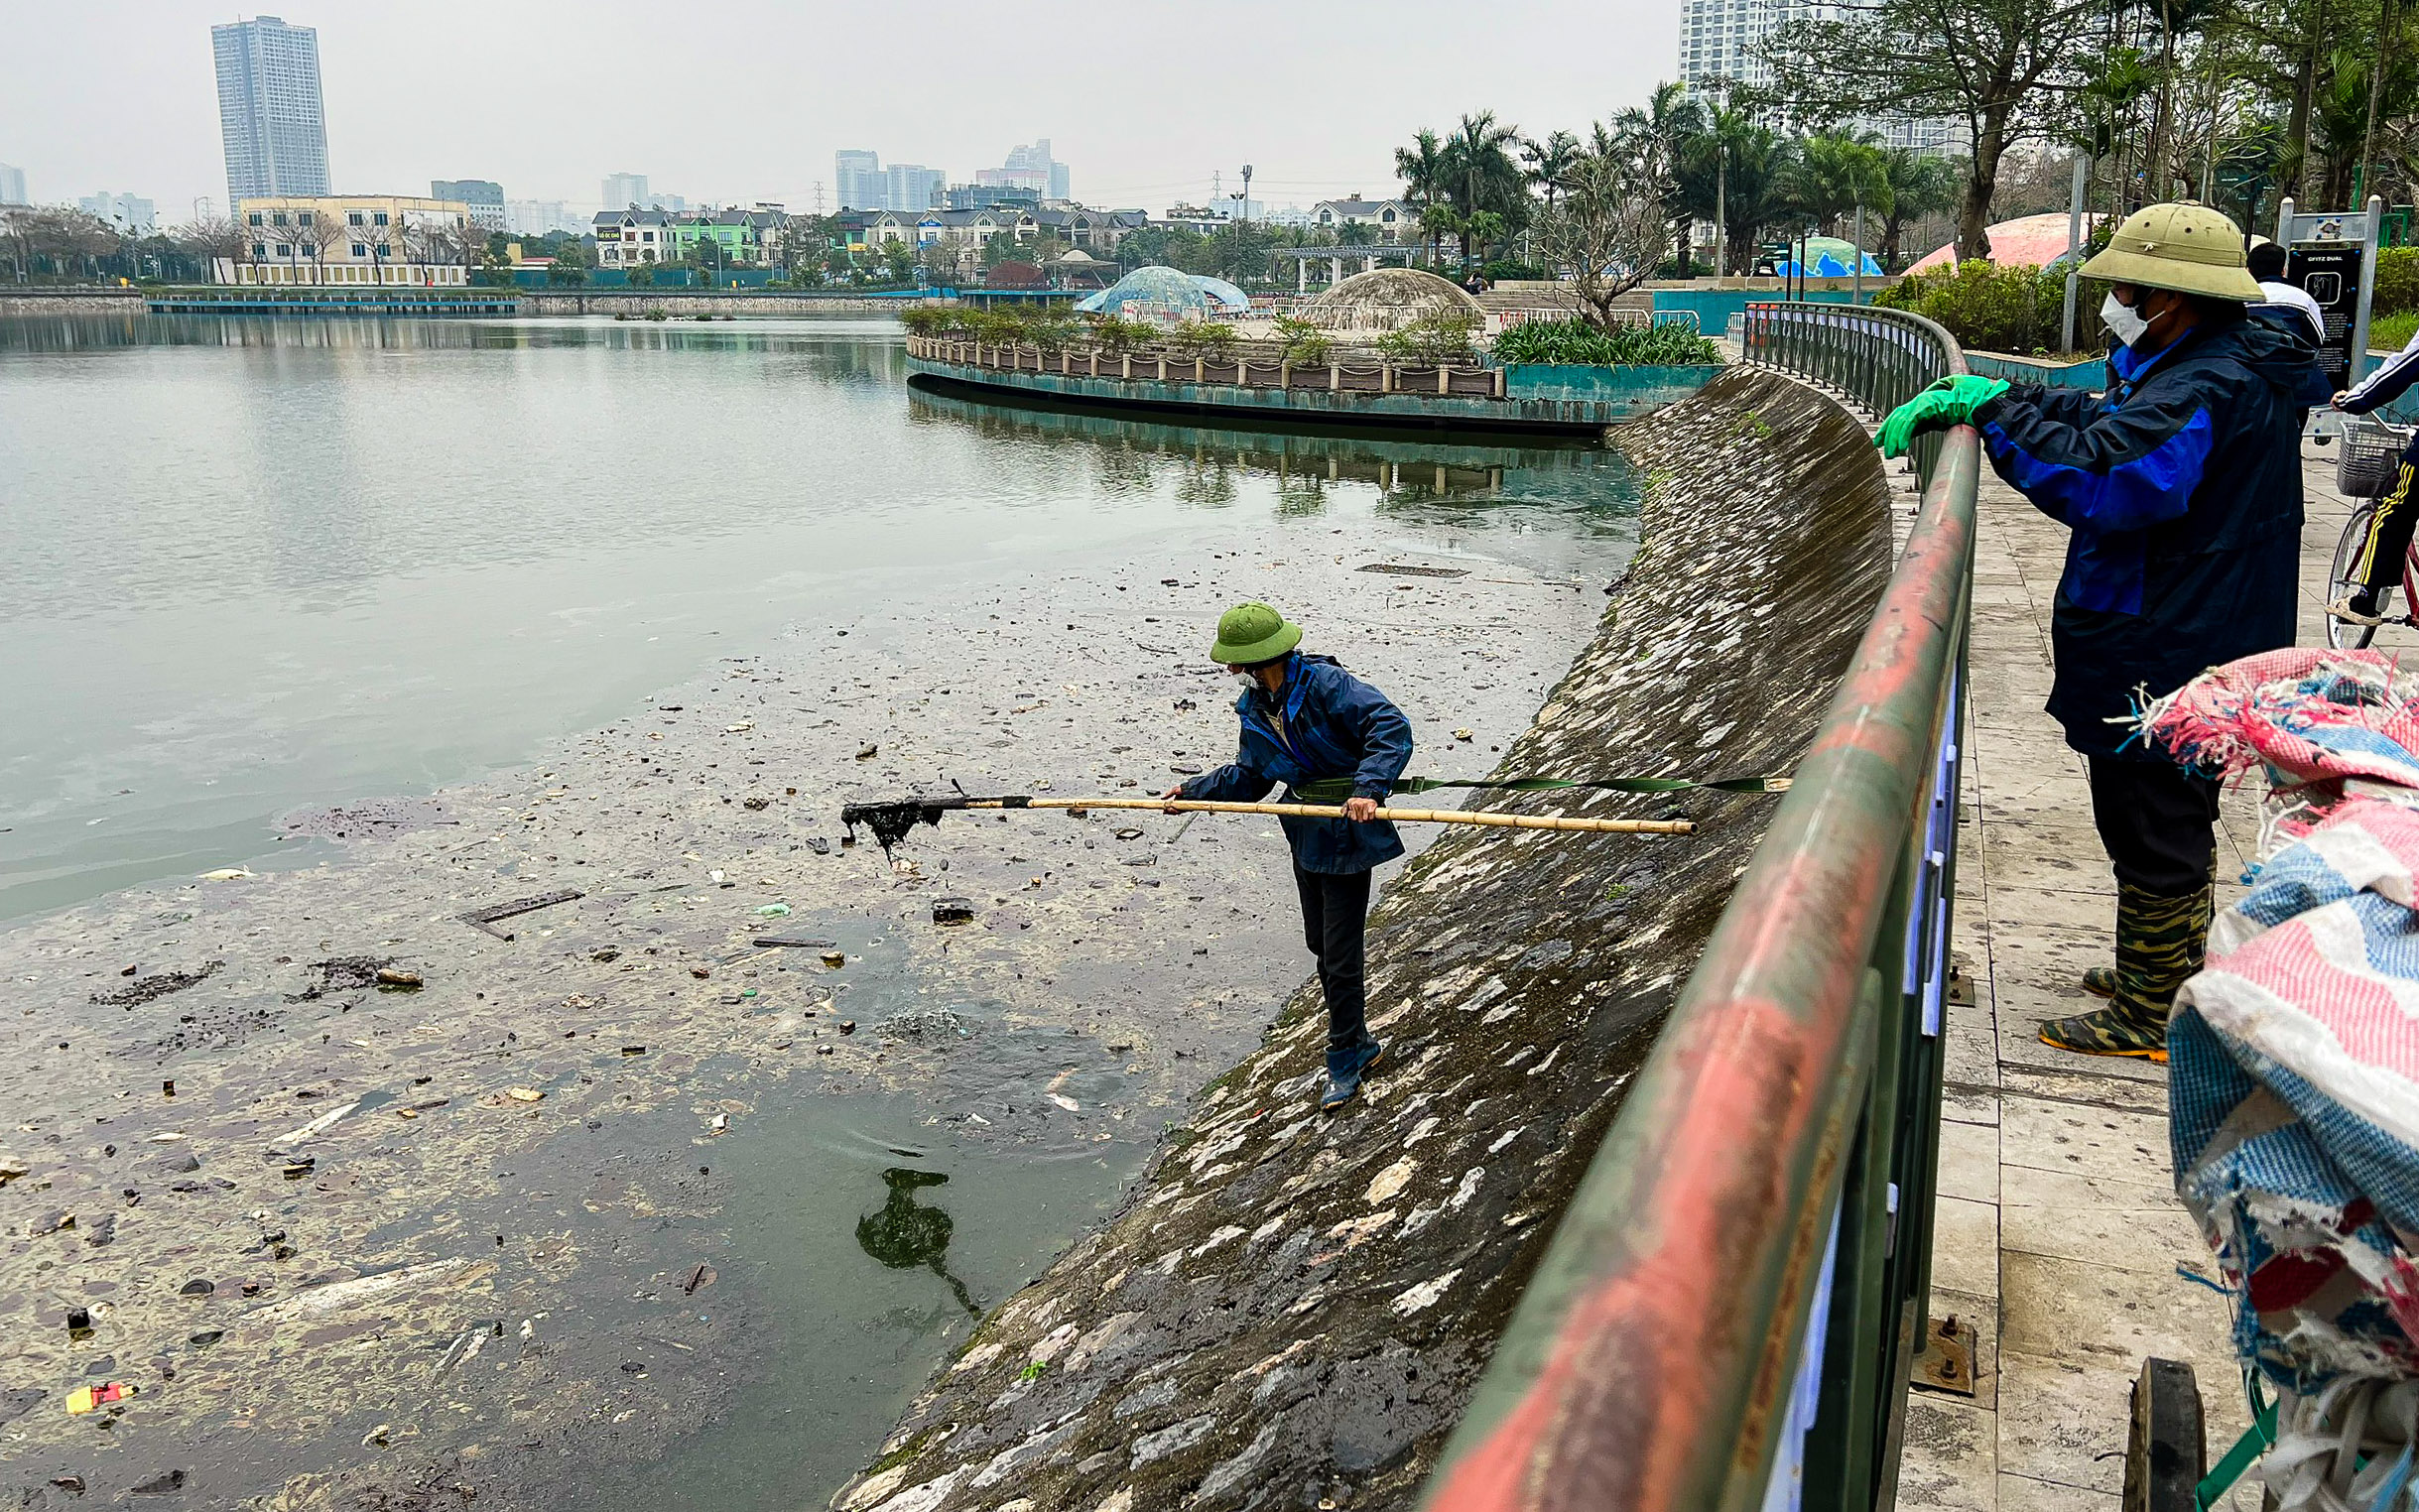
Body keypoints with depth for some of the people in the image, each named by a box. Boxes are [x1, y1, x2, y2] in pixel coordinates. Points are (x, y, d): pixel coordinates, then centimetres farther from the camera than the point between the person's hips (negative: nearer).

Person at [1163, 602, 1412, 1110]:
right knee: (1320, 943, 18)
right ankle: (1358, 1042, 37)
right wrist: (1194, 790, 11)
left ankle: (1345, 1061, 14)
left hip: (1347, 835, -9)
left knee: (1340, 954, -3)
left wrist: (1368, 788, -41)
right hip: (1306, 837, 9)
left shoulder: (1326, 684, -22)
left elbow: (1391, 727, -30)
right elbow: (1247, 777, 19)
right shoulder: (1256, 709, 5)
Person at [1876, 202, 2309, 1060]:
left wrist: (1997, 410, -23)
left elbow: (2096, 479, -34)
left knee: (2152, 832, 1)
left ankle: (2149, 1021, 14)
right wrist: (1985, 397, 3)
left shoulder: (2202, 391, -25)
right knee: (2178, 821, 23)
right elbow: (2108, 421, 14)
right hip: (2206, 645, 11)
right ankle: (2175, 974, 41)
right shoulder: (2231, 366, 9)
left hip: (2163, 661, -11)